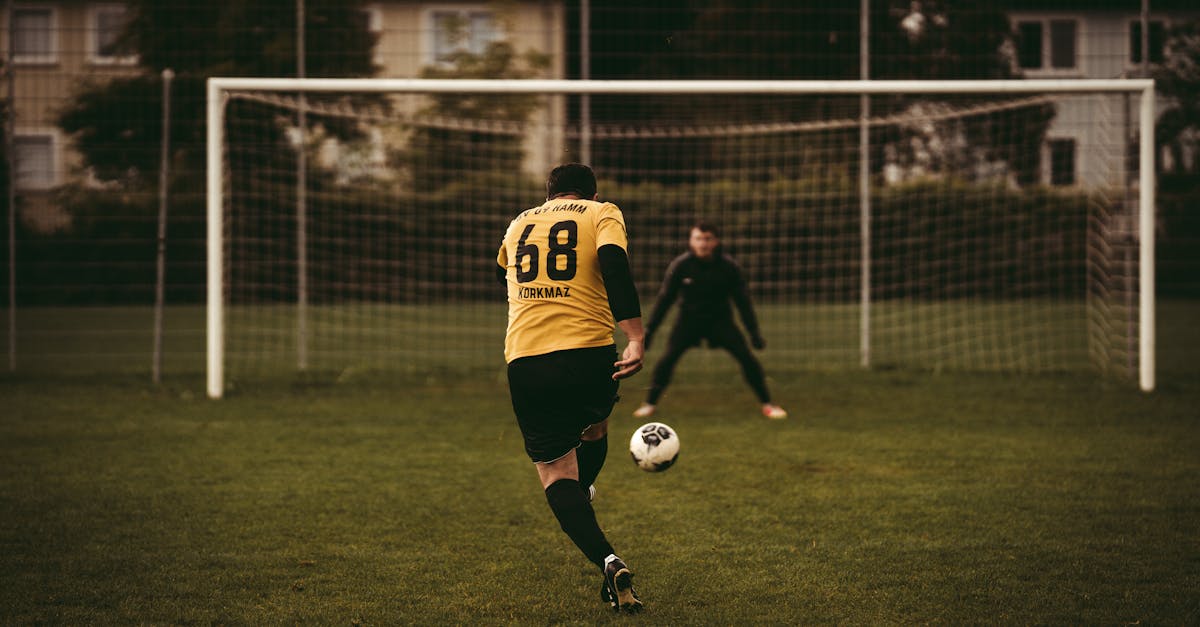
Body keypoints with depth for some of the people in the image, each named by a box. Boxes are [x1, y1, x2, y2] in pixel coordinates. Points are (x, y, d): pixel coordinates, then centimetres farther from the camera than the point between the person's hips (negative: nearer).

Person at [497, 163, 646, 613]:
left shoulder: (519, 223, 21)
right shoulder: (602, 212, 9)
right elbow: (614, 264, -13)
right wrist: (635, 338, -20)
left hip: (524, 360, 2)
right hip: (589, 352, -1)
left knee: (554, 470, 3)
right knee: (595, 429, 31)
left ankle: (607, 560, -16)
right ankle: (580, 498, 48)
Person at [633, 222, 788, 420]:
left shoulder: (728, 267, -13)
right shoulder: (680, 265, -14)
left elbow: (742, 300, -3)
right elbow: (665, 298, -6)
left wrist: (754, 331, -5)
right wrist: (649, 329, -9)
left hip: (720, 320, 0)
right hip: (689, 320, 0)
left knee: (746, 357, -13)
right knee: (669, 357, -17)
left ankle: (767, 404, 1)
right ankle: (650, 403, 0)